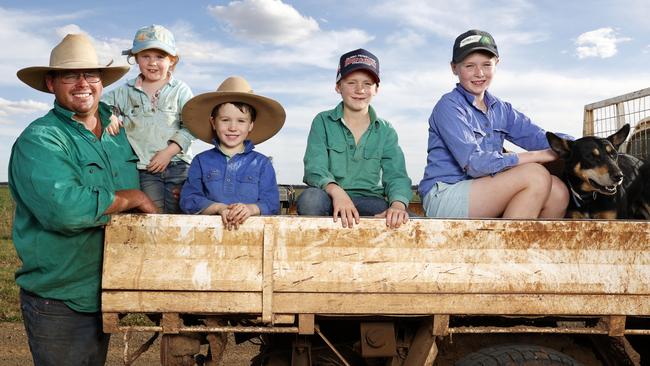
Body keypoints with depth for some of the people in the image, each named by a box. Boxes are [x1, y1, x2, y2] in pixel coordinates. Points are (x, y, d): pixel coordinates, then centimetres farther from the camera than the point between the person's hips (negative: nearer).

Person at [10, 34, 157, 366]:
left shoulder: (118, 130, 5)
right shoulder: (39, 140, -16)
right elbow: (64, 209, -32)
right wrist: (133, 198, -18)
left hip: (105, 298, 7)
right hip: (58, 303, -6)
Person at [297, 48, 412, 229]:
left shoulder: (386, 131, 12)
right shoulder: (323, 122, 6)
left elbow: (396, 175, 0)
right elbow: (315, 169, -7)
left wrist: (398, 204, -25)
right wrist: (337, 192, -30)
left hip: (370, 202, 2)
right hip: (331, 201, -1)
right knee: (310, 198, -37)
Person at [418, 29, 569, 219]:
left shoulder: (501, 109, 16)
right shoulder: (449, 106, -8)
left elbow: (541, 138, 5)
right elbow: (473, 163, -18)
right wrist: (536, 156, -18)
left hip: (483, 196, 7)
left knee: (558, 190, -11)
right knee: (535, 175, -20)